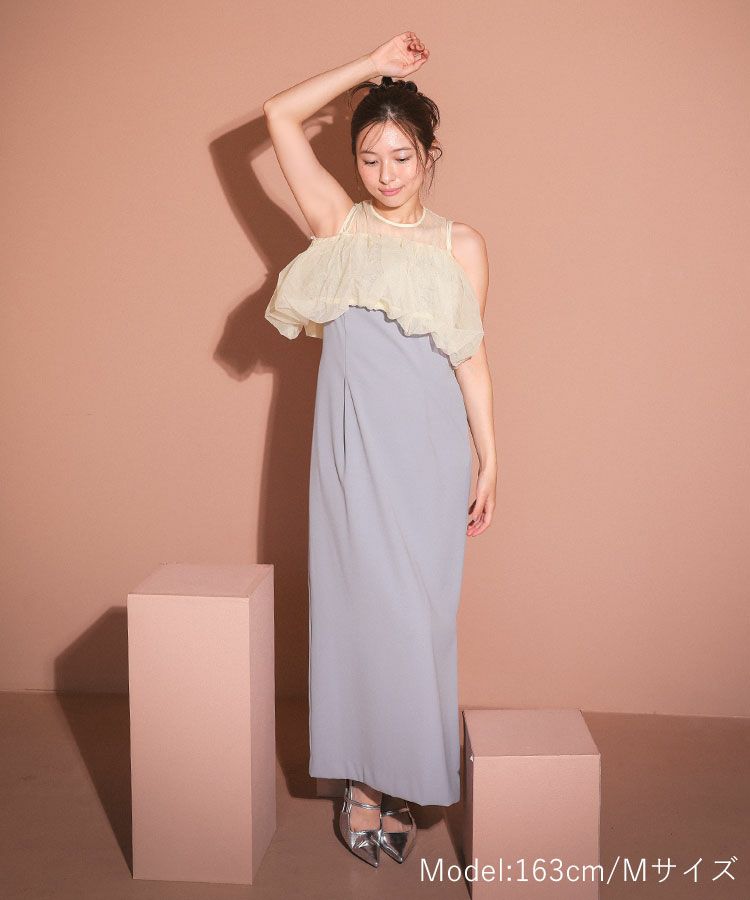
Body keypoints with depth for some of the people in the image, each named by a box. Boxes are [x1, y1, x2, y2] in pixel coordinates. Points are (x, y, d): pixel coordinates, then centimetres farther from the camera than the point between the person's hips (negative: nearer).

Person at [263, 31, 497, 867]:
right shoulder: (339, 226, 7)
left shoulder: (460, 245, 5)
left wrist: (489, 460, 4)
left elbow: (471, 358, 6)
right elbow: (279, 115, 7)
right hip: (351, 439, 1)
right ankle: (362, 778, 19)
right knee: (355, 600, 5)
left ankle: (405, 779, 20)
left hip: (428, 444, 0)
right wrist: (370, 65, 9)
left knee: (418, 609, 4)